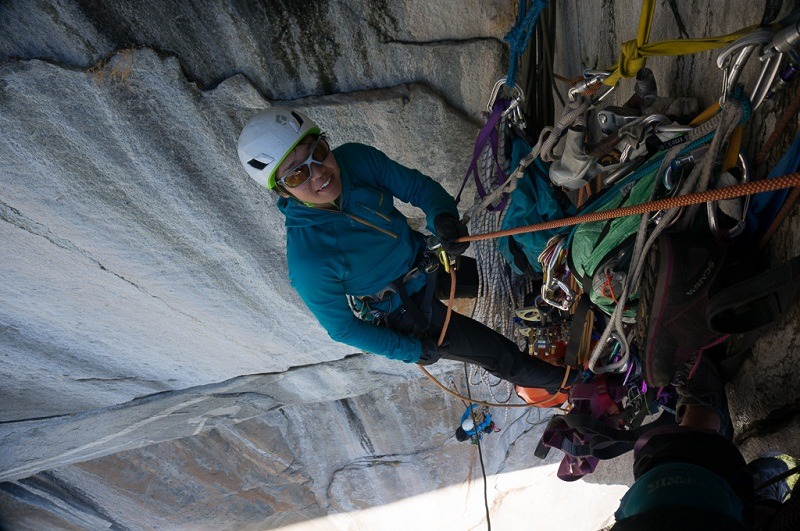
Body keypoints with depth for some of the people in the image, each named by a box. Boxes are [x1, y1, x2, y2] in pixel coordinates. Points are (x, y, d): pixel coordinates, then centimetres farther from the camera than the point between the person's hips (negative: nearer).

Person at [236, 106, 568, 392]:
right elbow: (341, 328, -20)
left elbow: (417, 185, -11)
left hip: (427, 264, 5)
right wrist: (414, 352, -13)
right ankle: (559, 382, 38)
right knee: (500, 355, 7)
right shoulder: (307, 259, -34)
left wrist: (442, 215, -34)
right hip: (405, 311, -5)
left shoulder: (355, 158, -22)